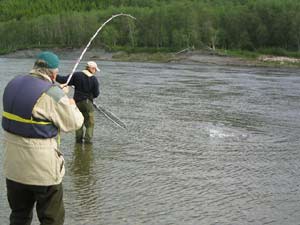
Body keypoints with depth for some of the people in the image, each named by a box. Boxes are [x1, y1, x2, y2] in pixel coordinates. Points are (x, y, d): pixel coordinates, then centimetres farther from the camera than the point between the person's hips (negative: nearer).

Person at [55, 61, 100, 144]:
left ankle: (79, 139, 14)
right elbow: (96, 94, -4)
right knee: (90, 123, 5)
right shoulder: (94, 79, -7)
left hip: (77, 102, 3)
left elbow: (64, 80, -8)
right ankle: (88, 139, -3)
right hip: (88, 103, -3)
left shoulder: (76, 75, -3)